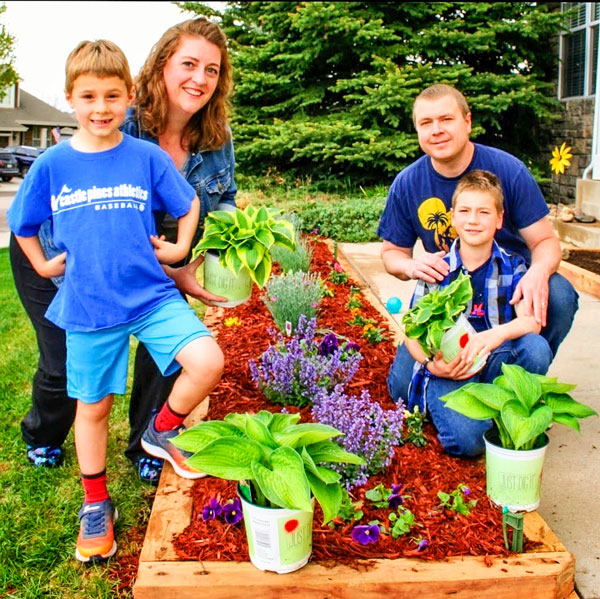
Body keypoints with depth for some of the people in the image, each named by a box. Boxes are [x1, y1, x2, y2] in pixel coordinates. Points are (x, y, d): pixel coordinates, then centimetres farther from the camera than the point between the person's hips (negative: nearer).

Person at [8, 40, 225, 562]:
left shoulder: (148, 157, -4)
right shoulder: (52, 165, -3)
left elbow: (188, 205, 12)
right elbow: (21, 223, 13)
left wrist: (179, 249, 6)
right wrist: (43, 265, 11)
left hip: (152, 296, 0)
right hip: (87, 308, 0)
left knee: (207, 362, -20)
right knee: (93, 406, 12)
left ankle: (163, 430, 11)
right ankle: (96, 504, 34)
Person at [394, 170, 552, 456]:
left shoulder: (512, 266, 3)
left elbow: (532, 321, -12)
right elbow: (412, 332, 0)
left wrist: (498, 333, -35)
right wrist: (431, 364, -21)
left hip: (497, 362, 3)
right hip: (448, 368, -2)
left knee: (536, 348, -29)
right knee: (467, 440, -28)